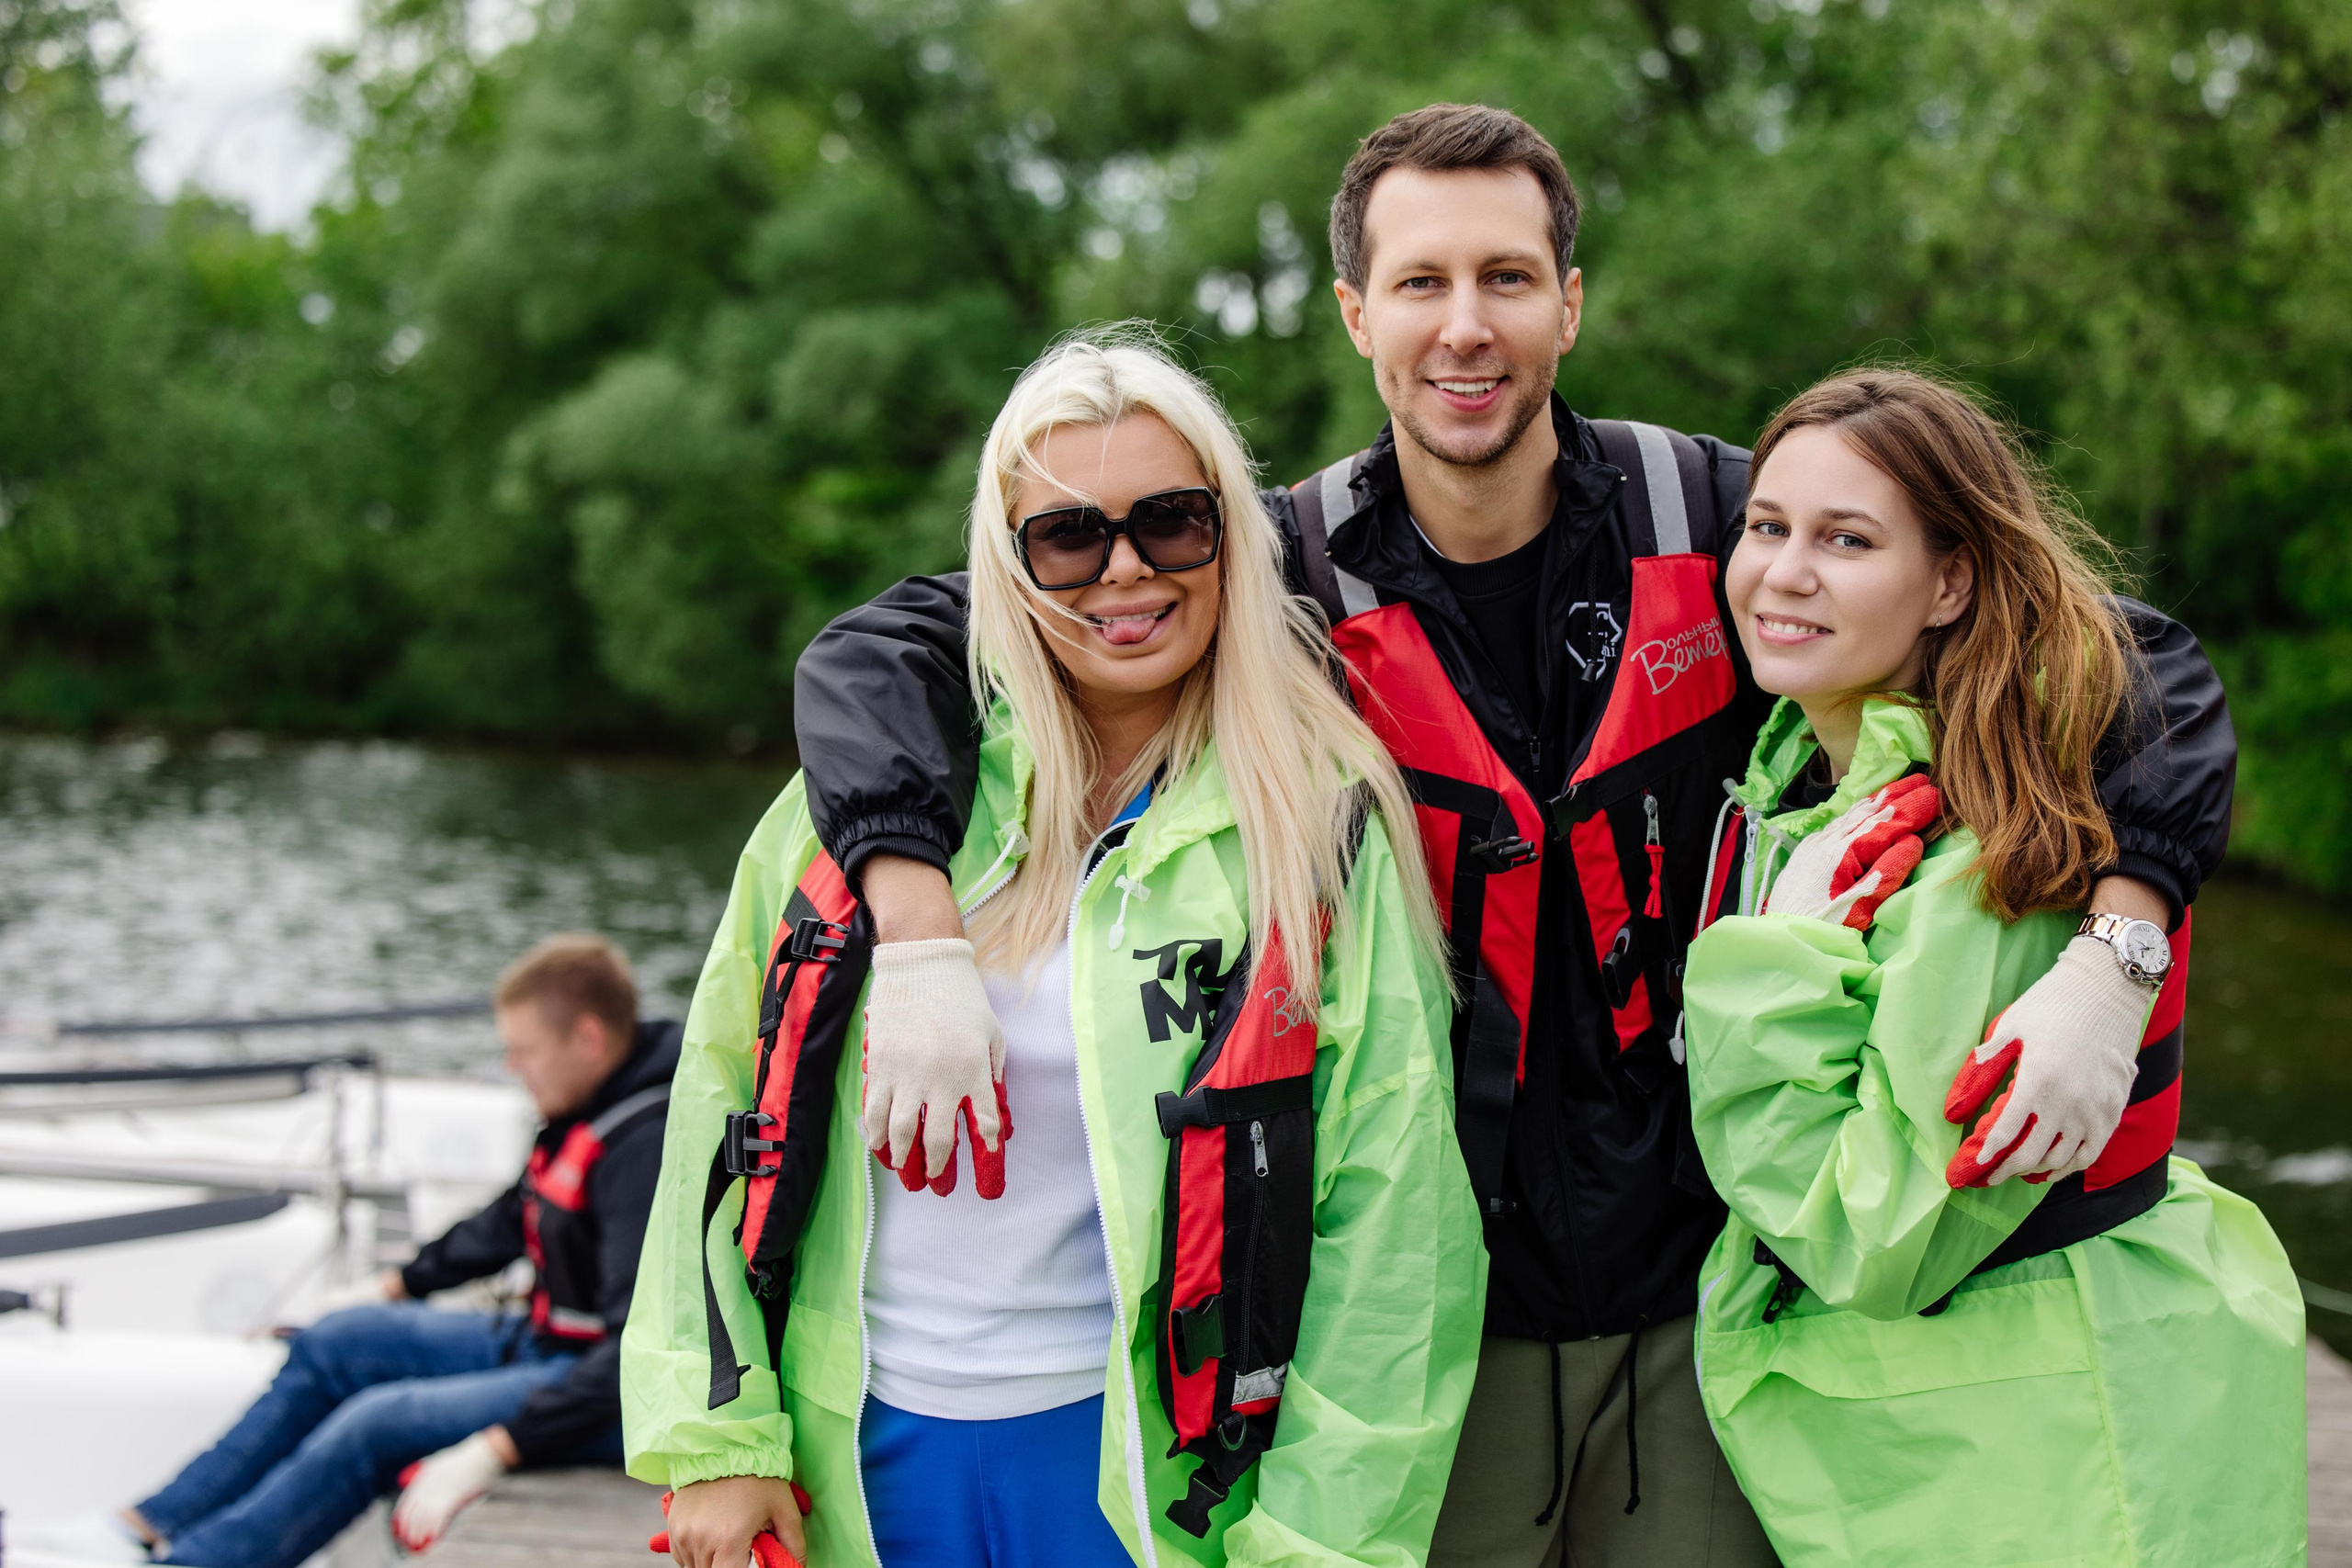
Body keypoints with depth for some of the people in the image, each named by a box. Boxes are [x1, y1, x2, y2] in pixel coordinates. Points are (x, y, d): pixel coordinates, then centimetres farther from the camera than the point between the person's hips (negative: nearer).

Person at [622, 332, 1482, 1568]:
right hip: (853, 1459, 2)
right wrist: (717, 1432, 0)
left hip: (1137, 1463, -2)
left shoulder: (1321, 832, -5)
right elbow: (732, 1099, 4)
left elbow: (1387, 1229, -6)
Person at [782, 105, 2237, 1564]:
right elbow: (879, 656, -7)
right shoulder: (1286, 575, -5)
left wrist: (2105, 965, -20)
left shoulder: (1712, 527, -4)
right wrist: (922, 948, -24)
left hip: (1696, 1295, 1)